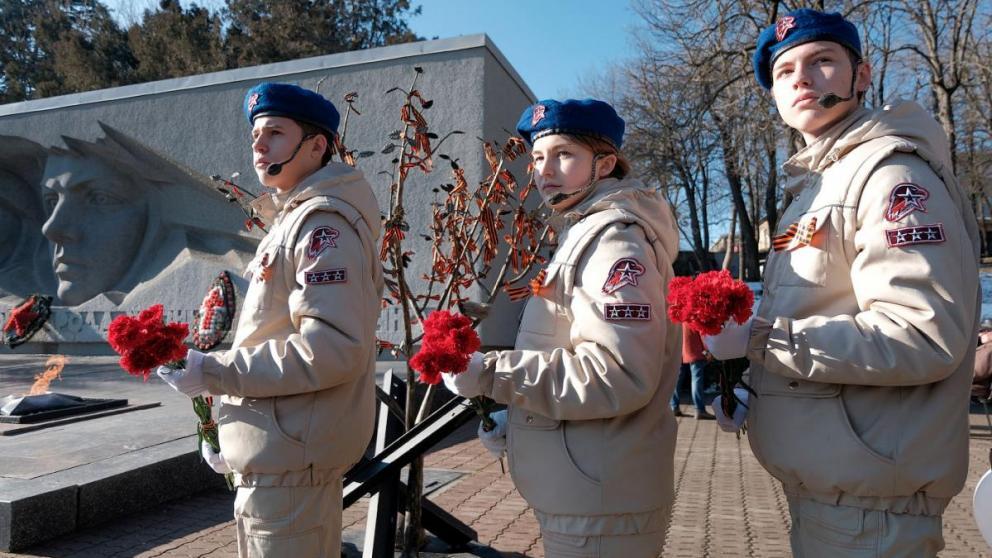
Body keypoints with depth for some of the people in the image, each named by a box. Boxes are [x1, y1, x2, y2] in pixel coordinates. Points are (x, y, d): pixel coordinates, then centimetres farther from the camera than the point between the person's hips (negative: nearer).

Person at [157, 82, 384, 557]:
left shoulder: (323, 222, -16)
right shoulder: (294, 217, 15)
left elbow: (332, 349, -26)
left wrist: (211, 372, -19)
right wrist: (227, 427, 17)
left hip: (290, 453, -9)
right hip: (284, 447, 10)